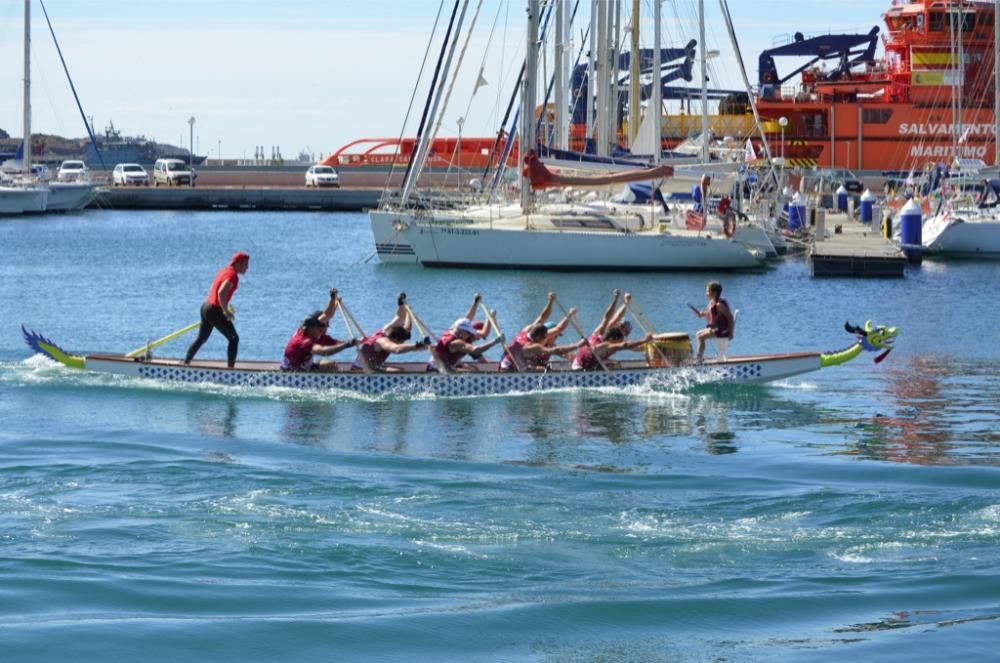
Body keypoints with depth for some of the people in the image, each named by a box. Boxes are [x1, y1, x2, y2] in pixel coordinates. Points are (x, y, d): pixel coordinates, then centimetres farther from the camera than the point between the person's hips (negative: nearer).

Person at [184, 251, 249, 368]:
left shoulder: (224, 271, 13)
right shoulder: (232, 275, -17)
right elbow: (221, 293, -31)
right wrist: (226, 312, -21)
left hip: (205, 306, 9)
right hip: (215, 311, -9)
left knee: (201, 338, 22)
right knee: (234, 339, -1)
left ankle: (186, 363, 26)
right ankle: (230, 368, -4)